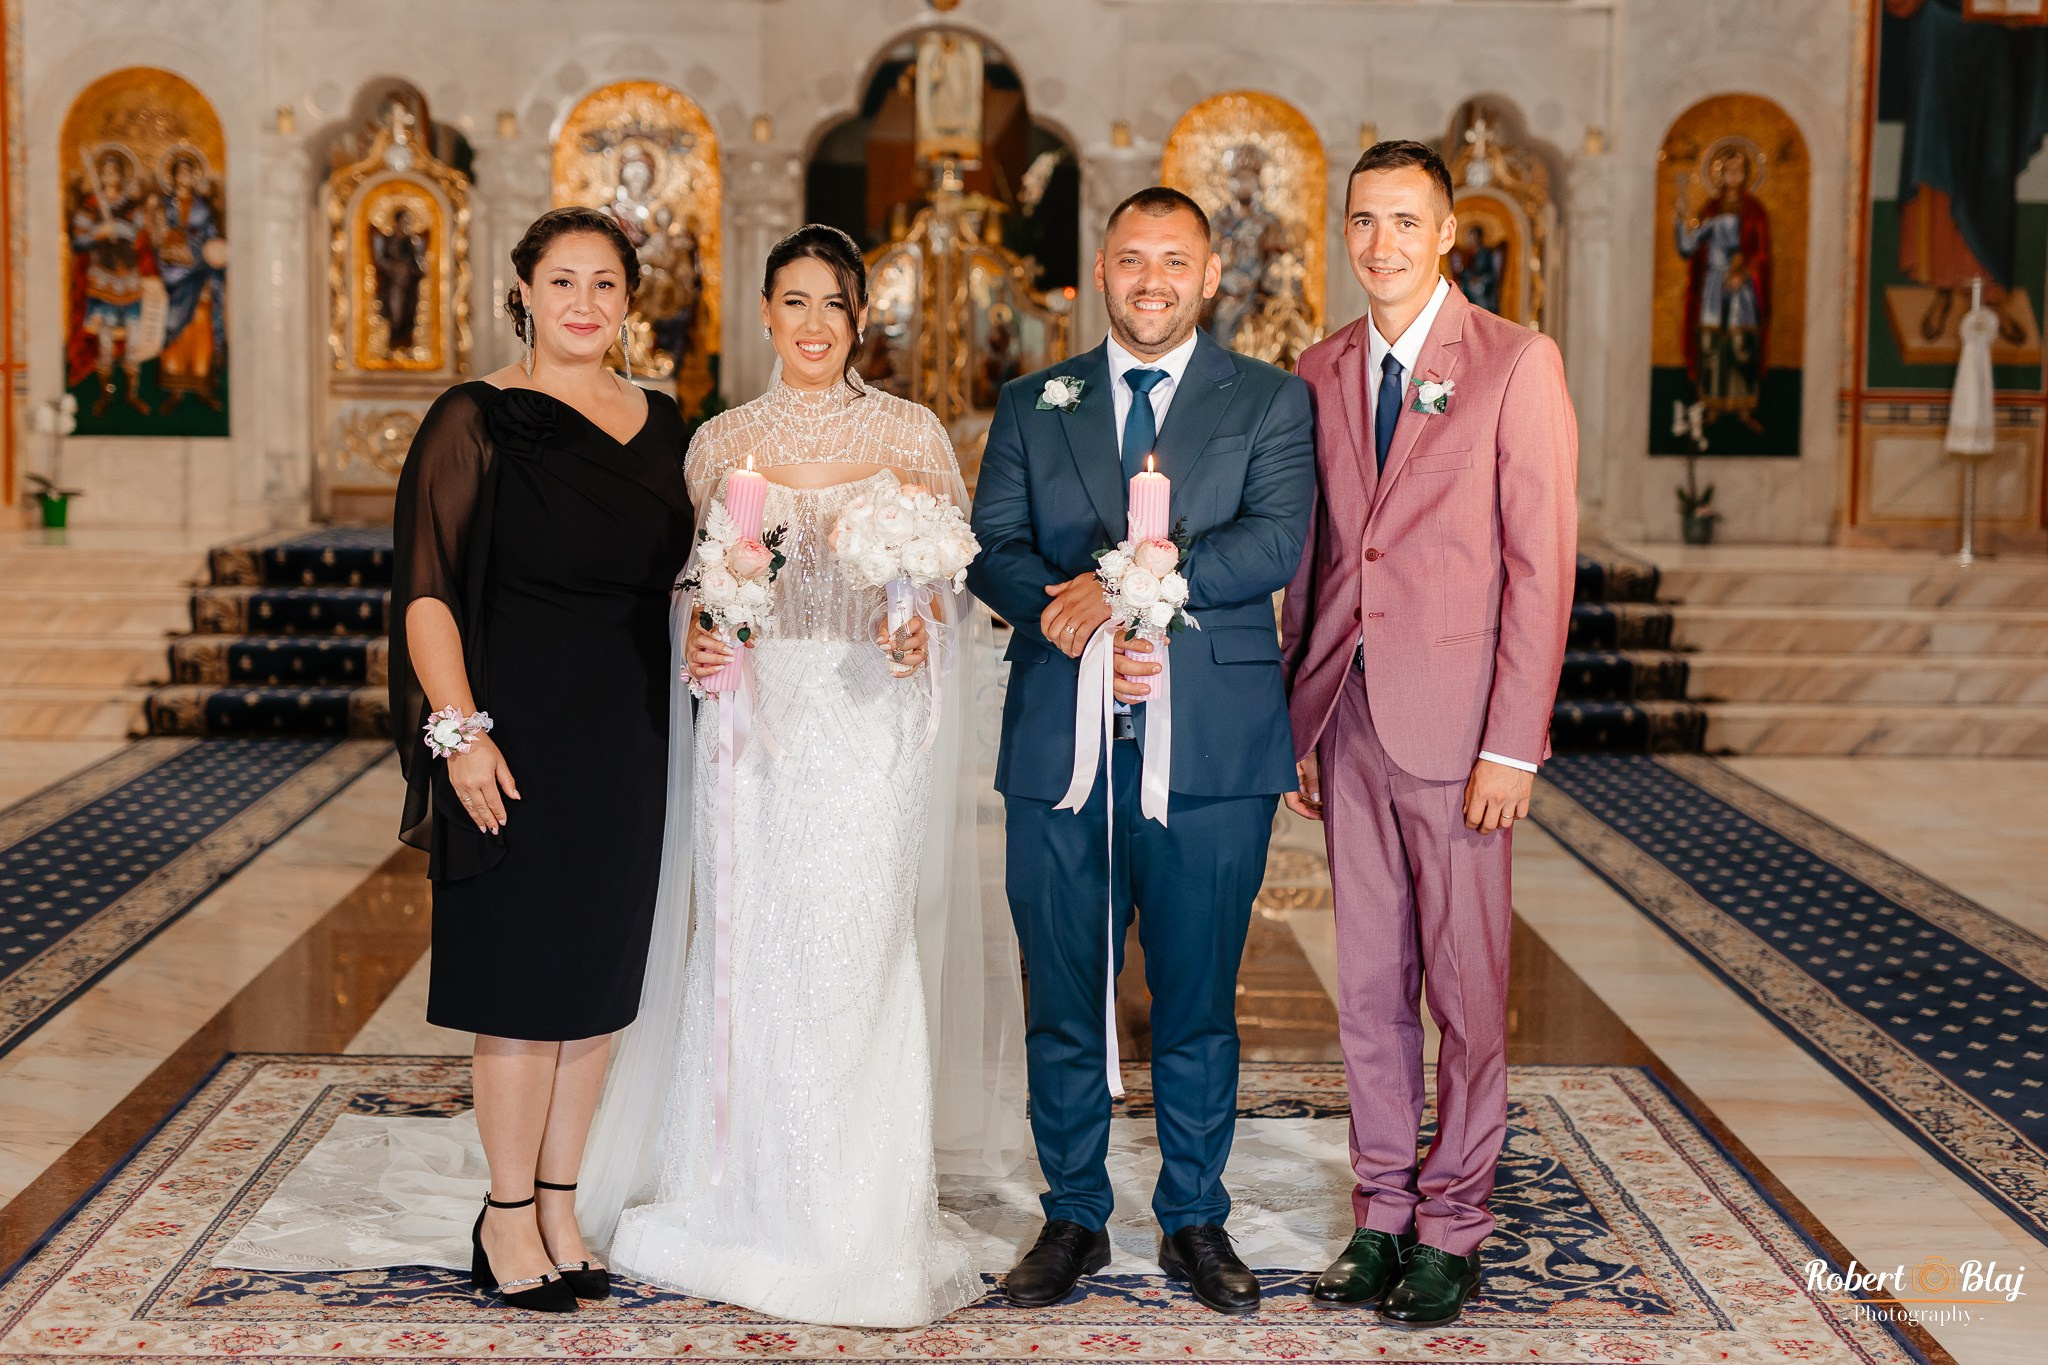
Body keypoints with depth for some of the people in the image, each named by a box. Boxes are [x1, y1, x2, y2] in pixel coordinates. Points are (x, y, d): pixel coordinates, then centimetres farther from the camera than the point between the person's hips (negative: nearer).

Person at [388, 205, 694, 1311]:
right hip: (520, 732, -5)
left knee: (599, 976, 11)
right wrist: (460, 729, -17)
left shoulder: (661, 425, 10)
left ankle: (559, 1203, 24)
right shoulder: (477, 422, -6)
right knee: (525, 976, 1)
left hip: (630, 741, 5)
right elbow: (425, 592, -10)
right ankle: (508, 1217, 16)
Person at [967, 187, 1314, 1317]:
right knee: (1062, 1003, 8)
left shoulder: (1272, 403, 6)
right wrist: (1081, 631, -17)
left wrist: (1122, 580, -18)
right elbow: (993, 547, 1)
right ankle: (1073, 1218, 22)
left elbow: (1272, 544, -10)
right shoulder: (1031, 406, 13)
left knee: (1198, 1001, 7)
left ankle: (1195, 1222, 22)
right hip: (1060, 744, 2)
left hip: (1213, 750, -1)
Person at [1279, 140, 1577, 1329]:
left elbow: (1542, 560, -8)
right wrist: (1296, 721, 9)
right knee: (1369, 983, 11)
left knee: (1467, 985, 4)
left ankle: (1453, 1232, 16)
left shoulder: (1517, 363, -4)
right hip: (1346, 711, 5)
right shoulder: (1321, 372, 11)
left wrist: (1513, 743, -13)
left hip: (1454, 719, -5)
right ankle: (1383, 1216, 22)